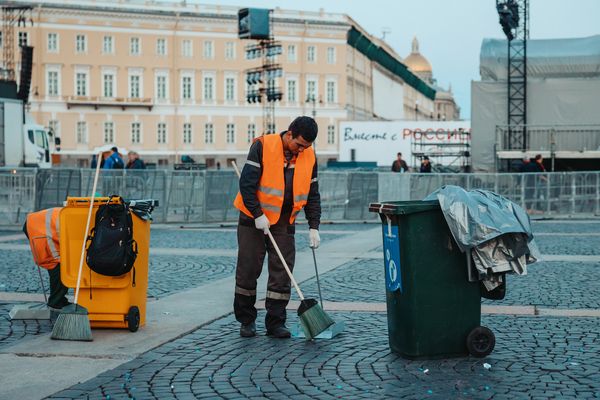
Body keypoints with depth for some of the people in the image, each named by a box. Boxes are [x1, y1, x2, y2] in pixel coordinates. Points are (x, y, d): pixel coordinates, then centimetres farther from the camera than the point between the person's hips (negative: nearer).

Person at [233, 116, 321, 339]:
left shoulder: (309, 157, 0)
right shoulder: (263, 146, -14)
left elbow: (312, 194, 7)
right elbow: (247, 183, -16)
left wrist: (313, 227, 0)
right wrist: (258, 214, -21)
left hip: (284, 221, 3)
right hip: (254, 218, -3)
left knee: (282, 272, 0)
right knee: (247, 270, 2)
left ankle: (276, 322, 8)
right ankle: (246, 320, 15)